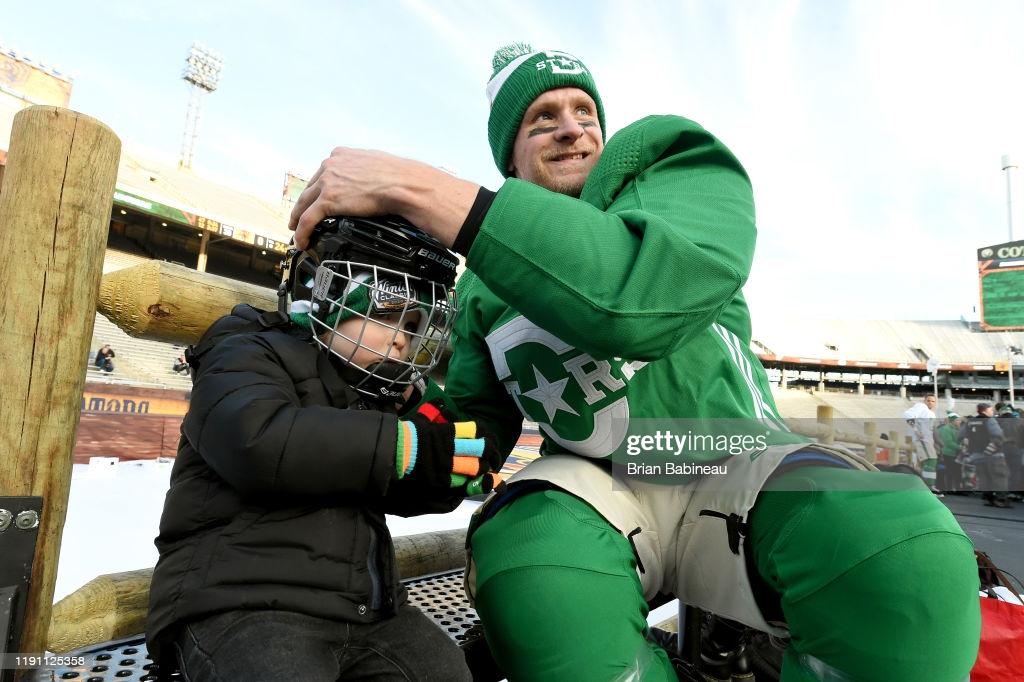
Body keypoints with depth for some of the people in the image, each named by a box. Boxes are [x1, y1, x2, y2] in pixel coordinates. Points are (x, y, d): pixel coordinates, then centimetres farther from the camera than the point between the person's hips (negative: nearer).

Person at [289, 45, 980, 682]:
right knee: (525, 565, -33)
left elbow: (642, 299, -29)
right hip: (590, 483, 2)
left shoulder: (689, 174, -5)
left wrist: (418, 187, -29)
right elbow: (476, 414, 15)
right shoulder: (484, 286, 8)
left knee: (911, 560, -31)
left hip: (730, 467, -1)